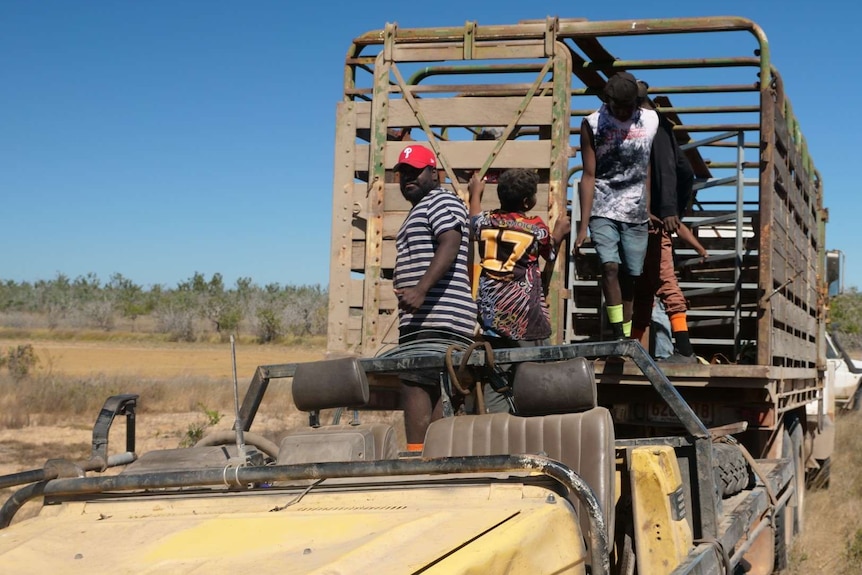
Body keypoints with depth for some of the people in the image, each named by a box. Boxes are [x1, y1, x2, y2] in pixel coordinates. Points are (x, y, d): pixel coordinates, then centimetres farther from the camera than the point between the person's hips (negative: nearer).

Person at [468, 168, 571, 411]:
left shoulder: (486, 220, 3)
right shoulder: (537, 227, -5)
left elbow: (473, 227, 28)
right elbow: (550, 255, 15)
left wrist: (475, 195, 42)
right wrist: (559, 233, 34)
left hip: (490, 309, 4)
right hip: (525, 310, -4)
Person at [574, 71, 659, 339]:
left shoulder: (650, 120, 2)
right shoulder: (592, 124, -5)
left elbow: (649, 169, 10)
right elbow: (589, 176, -6)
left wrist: (649, 210, 8)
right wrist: (583, 226, -10)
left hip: (636, 212, 2)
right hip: (602, 209, -2)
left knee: (629, 276, 2)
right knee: (610, 266, -18)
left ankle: (626, 337, 10)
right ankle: (618, 337, -17)